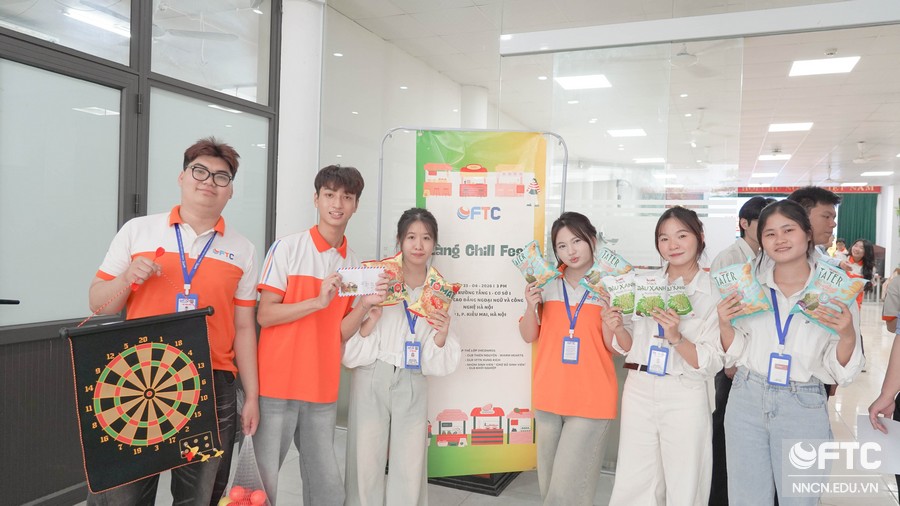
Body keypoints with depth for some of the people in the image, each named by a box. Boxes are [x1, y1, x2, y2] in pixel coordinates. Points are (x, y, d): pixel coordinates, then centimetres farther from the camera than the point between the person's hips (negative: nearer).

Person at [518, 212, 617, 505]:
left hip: (592, 400, -3)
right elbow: (529, 337, 8)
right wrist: (531, 306, -10)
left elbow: (613, 346, -1)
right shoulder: (547, 283, 4)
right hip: (549, 396, 3)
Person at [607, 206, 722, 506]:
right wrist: (618, 329, -10)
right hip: (639, 391, 3)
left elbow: (711, 364, -8)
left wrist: (676, 337, -23)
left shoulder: (716, 292, -5)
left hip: (684, 398, -3)